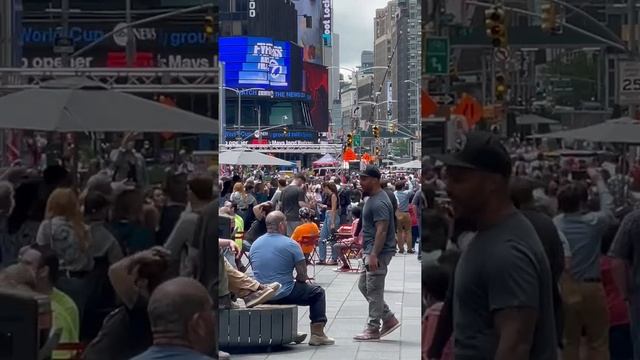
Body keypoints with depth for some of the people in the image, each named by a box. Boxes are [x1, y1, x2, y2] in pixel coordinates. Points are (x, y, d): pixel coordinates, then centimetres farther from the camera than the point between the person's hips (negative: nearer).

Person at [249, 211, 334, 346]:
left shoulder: (255, 244, 5)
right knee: (318, 292, 16)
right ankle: (317, 334, 11)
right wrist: (297, 281, 12)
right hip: (283, 294, -6)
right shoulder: (290, 244, -12)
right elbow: (302, 275, -11)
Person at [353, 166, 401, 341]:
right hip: (372, 251, 11)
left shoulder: (379, 203, -18)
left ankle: (373, 330, 2)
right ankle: (389, 319, 19)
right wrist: (367, 250, 24)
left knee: (374, 290, -5)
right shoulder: (372, 198, 15)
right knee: (364, 286, 15)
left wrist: (374, 255, -28)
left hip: (378, 253, -11)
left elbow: (381, 230, -24)